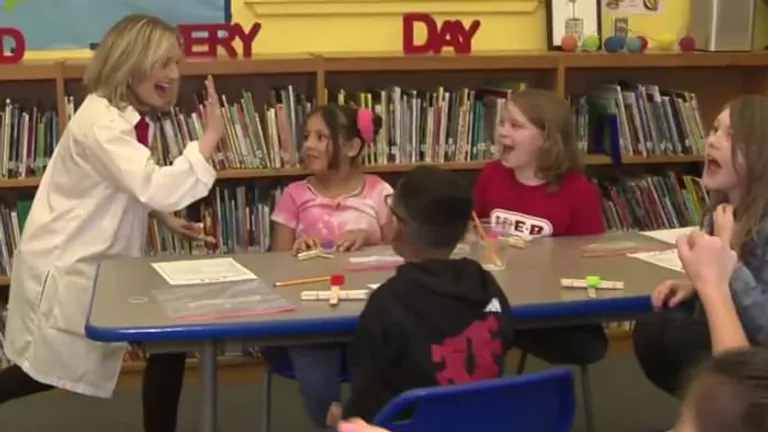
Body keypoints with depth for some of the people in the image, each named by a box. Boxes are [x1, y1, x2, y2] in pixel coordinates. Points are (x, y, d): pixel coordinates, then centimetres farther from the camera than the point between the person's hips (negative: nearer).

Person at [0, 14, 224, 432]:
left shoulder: (125, 116, 5)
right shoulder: (100, 121, -26)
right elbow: (156, 188, -38)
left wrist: (165, 218, 3)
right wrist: (211, 136, -32)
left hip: (94, 262, 10)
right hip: (66, 266, -10)